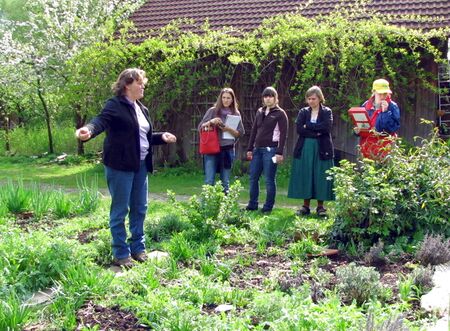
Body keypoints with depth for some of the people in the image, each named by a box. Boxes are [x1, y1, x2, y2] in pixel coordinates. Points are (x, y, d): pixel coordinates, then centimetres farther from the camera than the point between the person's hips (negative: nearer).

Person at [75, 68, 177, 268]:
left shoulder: (141, 109, 16)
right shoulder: (115, 105, -9)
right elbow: (102, 120, -28)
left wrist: (162, 137, 11)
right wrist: (89, 130, -48)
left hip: (140, 165, 8)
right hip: (120, 165, -8)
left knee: (139, 208, 13)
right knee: (120, 210, 0)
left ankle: (138, 248, 26)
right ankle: (121, 254, 10)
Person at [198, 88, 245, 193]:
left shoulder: (236, 114, 9)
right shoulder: (213, 111, 4)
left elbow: (241, 133, 6)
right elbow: (200, 127, 3)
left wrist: (229, 129, -11)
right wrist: (211, 122, -15)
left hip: (228, 150, 2)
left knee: (225, 182, 7)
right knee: (209, 181, -7)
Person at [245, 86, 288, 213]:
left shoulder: (280, 113, -1)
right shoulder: (260, 112, 15)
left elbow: (283, 134, -6)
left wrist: (279, 152, -13)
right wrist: (250, 149, 11)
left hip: (270, 150, -6)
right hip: (257, 149, 6)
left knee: (269, 179, -2)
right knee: (253, 178, 6)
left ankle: (268, 207, 6)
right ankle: (252, 205, 15)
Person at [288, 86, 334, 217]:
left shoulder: (327, 112, 4)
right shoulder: (303, 112, 9)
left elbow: (326, 127, -14)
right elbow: (299, 129, -6)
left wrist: (308, 126, -11)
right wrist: (316, 133, -15)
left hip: (322, 149, -2)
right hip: (304, 149, 2)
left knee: (320, 176, 0)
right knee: (305, 176, 2)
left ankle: (320, 206, 9)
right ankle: (306, 206, 11)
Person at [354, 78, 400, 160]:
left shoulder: (392, 106, -2)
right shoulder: (366, 105, 9)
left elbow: (394, 127, -11)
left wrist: (385, 112, -16)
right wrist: (357, 130, -5)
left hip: (384, 146, -3)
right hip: (367, 146, 3)